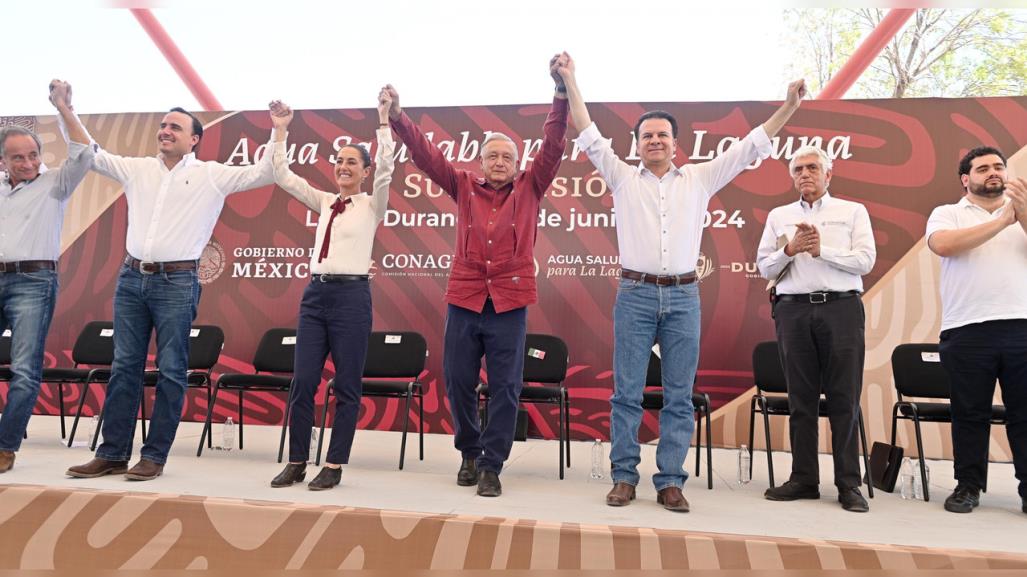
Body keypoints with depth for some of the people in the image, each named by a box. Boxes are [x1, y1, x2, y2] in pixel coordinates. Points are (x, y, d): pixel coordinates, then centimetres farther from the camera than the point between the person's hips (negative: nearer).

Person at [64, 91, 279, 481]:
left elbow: (264, 173, -3)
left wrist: (277, 132, -11)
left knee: (171, 371, -1)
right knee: (124, 367, 8)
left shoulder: (211, 175, 2)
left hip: (176, 281, -4)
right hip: (131, 277, 5)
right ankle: (113, 454, 16)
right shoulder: (137, 169, 13)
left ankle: (155, 456, 9)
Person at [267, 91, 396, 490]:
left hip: (351, 295, -5)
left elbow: (386, 167, -14)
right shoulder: (324, 203, 15)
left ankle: (334, 465, 11)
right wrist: (280, 131, 7)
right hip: (315, 293, 5)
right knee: (303, 381, 4)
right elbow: (283, 176, 14)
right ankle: (296, 462, 14)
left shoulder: (372, 205, 2)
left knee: (346, 386, 2)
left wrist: (383, 120, -18)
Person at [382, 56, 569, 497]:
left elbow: (553, 145, -2)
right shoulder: (465, 187, 10)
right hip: (463, 298, 2)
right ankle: (469, 452, 29)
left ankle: (491, 465, 12)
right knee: (458, 382, 8)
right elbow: (426, 155, 3)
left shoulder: (529, 189, 8)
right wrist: (398, 119, -9)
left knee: (505, 387, 1)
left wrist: (561, 93, -12)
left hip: (509, 302, -1)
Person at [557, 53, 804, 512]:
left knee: (679, 396, 3)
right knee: (627, 392, 1)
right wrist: (570, 81, 1)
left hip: (683, 297, 1)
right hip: (635, 294, -1)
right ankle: (624, 477, 11)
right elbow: (589, 136, 5)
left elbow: (750, 146, 12)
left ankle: (670, 482, 12)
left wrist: (789, 107, 7)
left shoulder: (699, 179, 12)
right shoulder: (622, 178, 9)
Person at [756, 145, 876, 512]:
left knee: (844, 399, -2)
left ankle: (848, 484, 4)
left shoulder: (852, 212, 11)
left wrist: (821, 250, -10)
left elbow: (865, 260, -1)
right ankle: (804, 479, 12)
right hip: (793, 309, 2)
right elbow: (765, 268, 10)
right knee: (801, 399, 5)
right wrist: (790, 249, -7)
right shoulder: (779, 217, 16)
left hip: (841, 307, -2)